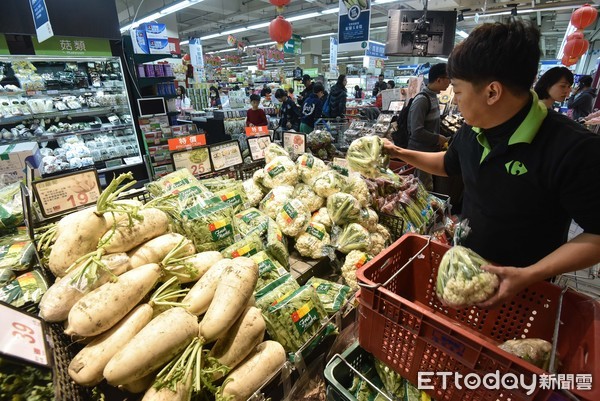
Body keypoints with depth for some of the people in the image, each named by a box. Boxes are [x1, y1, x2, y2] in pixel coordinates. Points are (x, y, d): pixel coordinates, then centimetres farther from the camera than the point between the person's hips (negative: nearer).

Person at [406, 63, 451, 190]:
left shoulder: (433, 96, 10)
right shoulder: (422, 99, -19)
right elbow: (417, 132, -26)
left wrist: (440, 140, 9)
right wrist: (438, 139, -14)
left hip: (431, 150, 9)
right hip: (421, 152, -9)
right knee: (426, 189, 0)